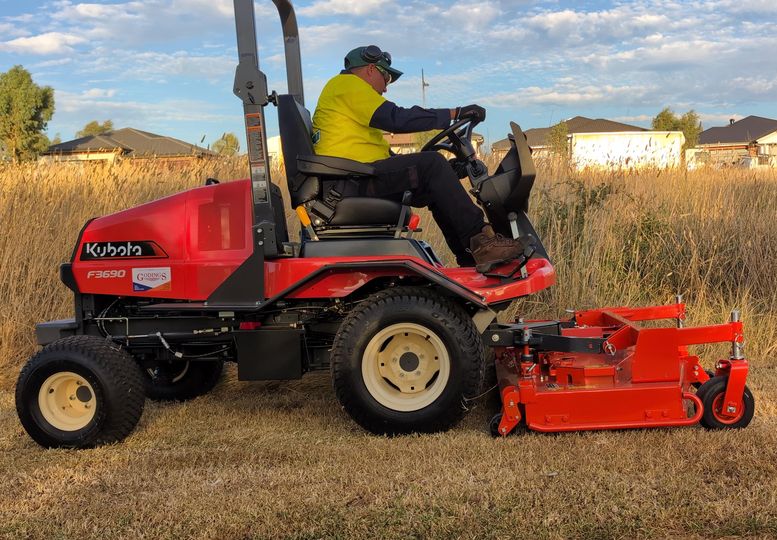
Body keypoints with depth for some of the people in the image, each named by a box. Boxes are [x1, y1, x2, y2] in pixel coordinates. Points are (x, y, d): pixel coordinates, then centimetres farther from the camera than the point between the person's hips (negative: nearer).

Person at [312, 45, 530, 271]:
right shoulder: (347, 84, -2)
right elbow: (396, 119, -15)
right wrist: (454, 113, -12)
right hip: (349, 180, -11)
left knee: (435, 189, 11)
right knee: (432, 165, -20)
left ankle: (472, 261, 4)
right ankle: (481, 241, -22)